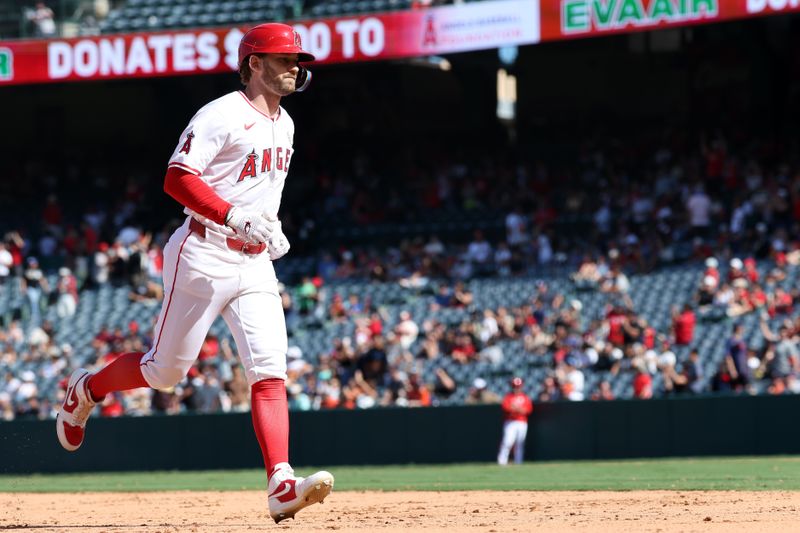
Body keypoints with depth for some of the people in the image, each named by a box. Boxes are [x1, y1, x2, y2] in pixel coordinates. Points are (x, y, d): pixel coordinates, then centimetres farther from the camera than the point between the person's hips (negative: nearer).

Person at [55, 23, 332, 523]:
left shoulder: (284, 124, 16)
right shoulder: (223, 116, -11)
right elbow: (177, 179, -19)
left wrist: (271, 229, 13)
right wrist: (235, 218, -27)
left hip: (255, 262, 7)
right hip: (204, 255, -7)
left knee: (270, 371, -10)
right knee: (166, 370, 3)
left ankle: (281, 486, -20)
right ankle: (87, 389, 32)